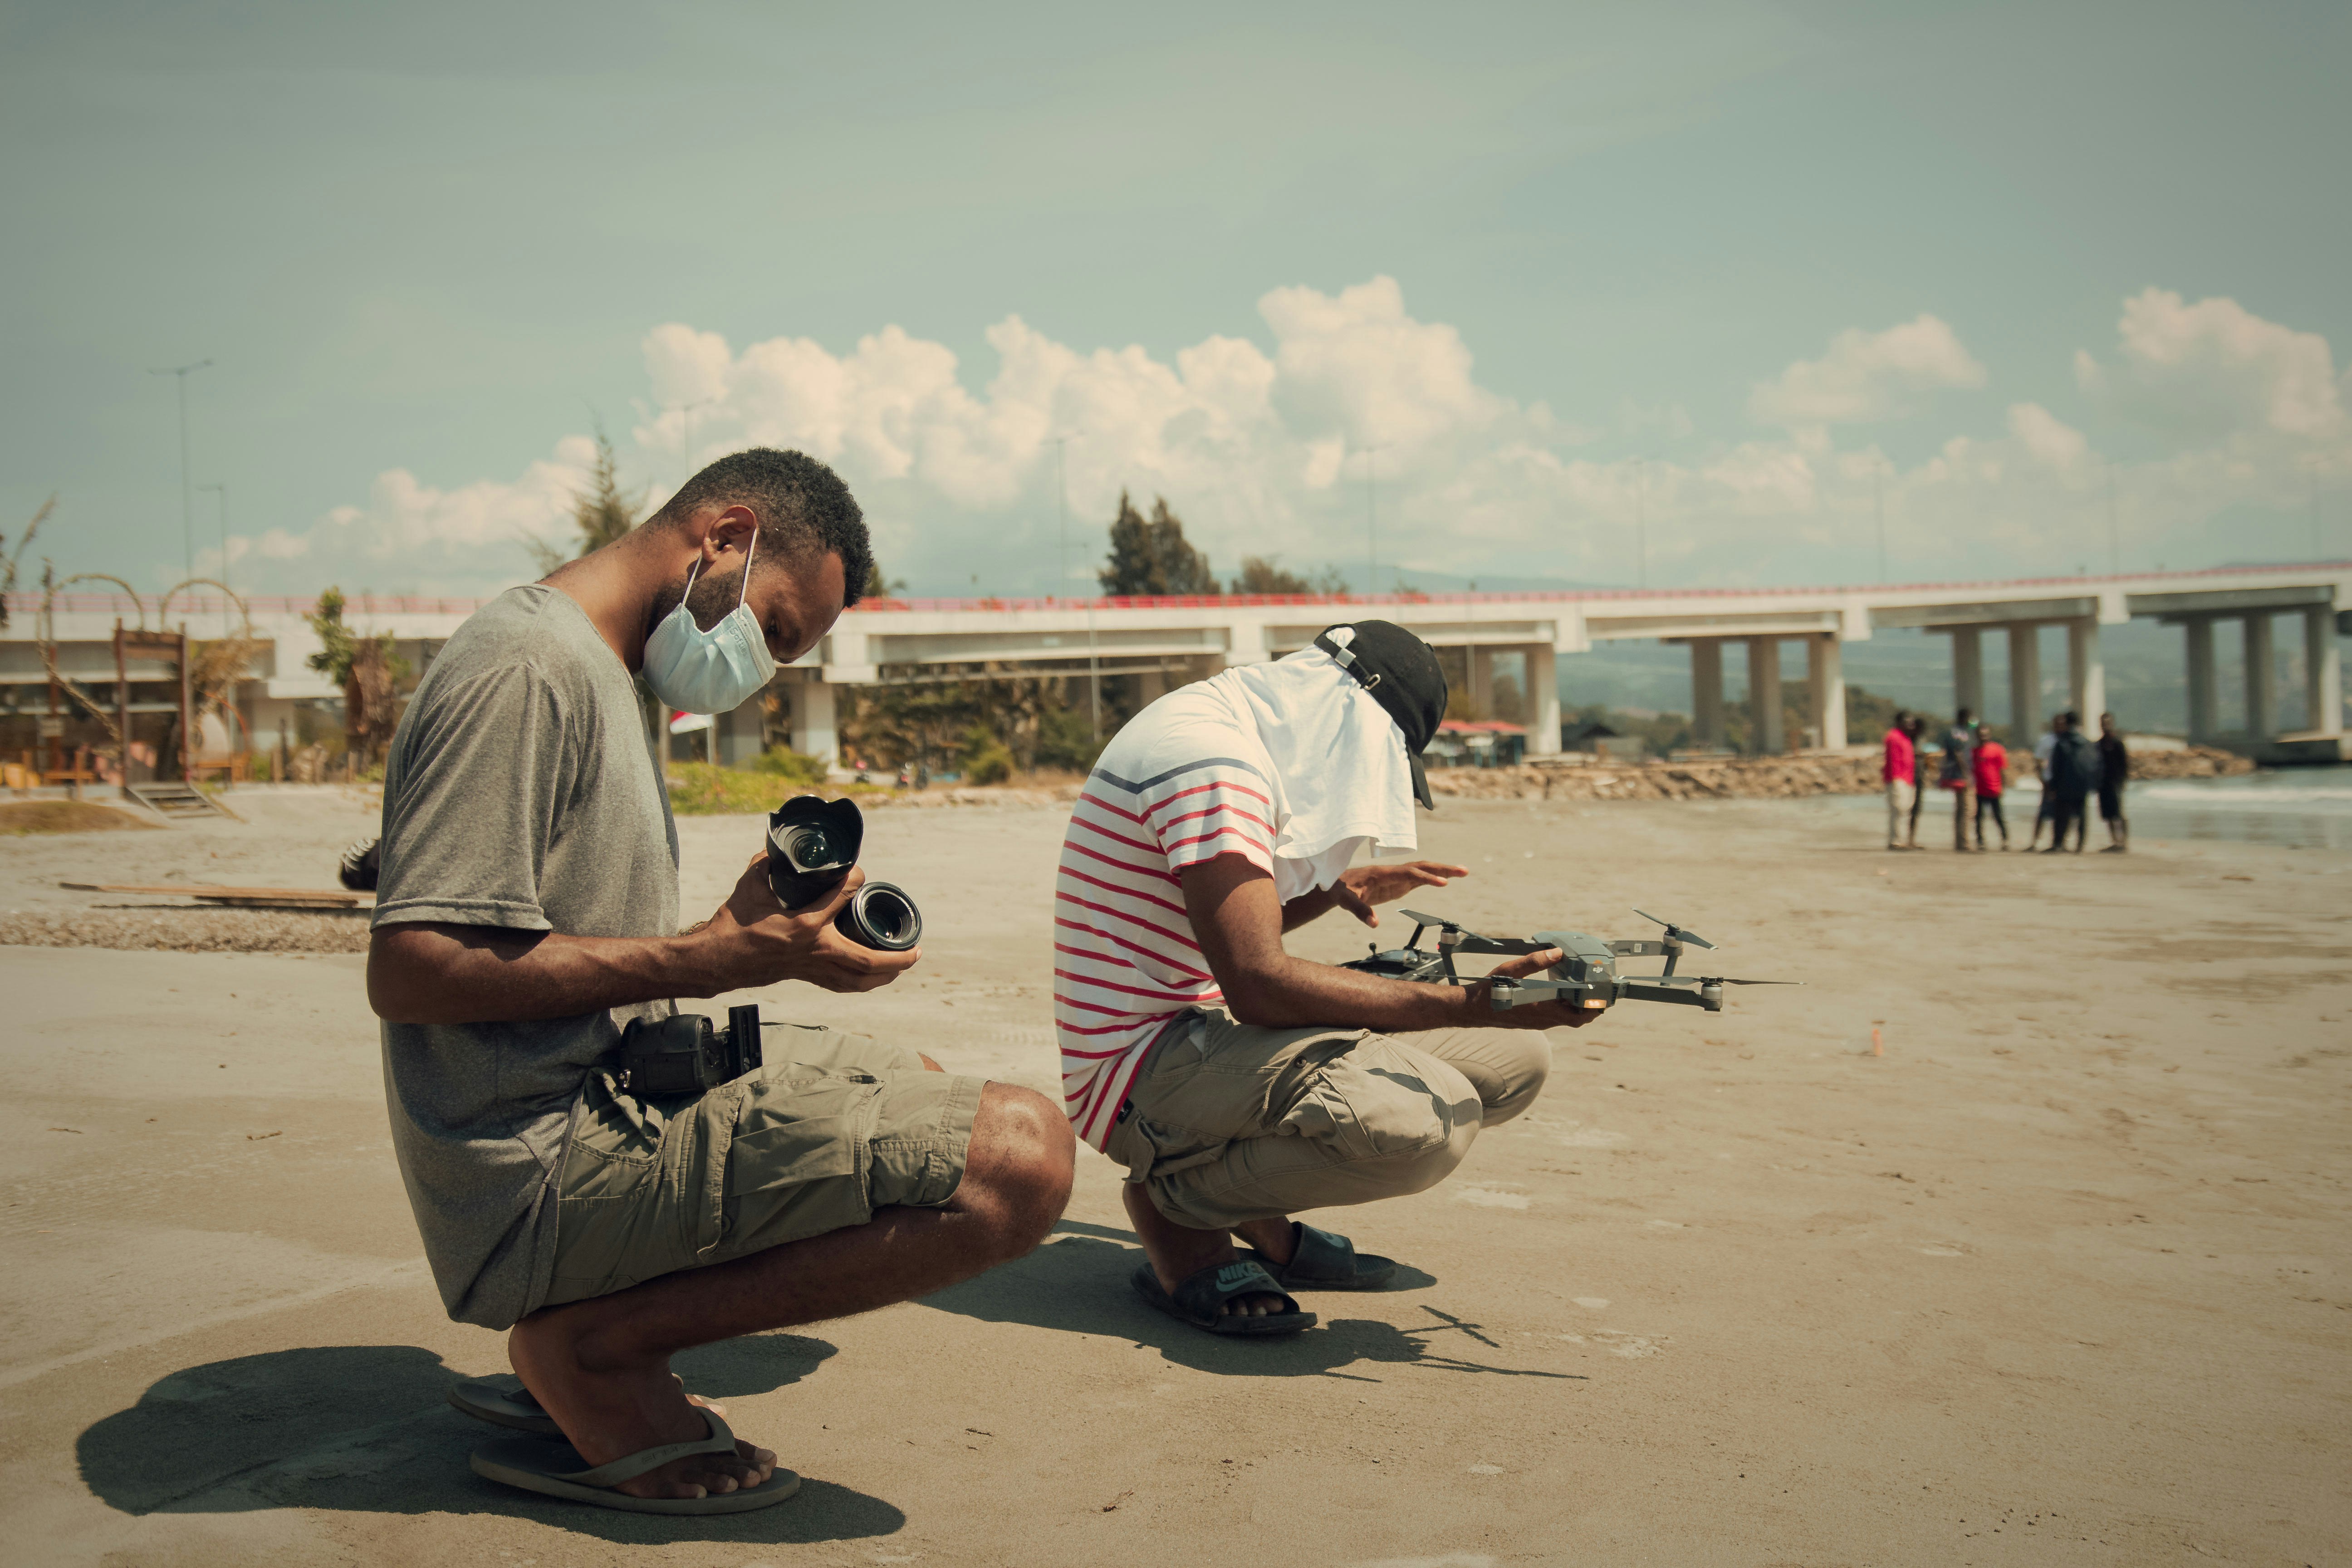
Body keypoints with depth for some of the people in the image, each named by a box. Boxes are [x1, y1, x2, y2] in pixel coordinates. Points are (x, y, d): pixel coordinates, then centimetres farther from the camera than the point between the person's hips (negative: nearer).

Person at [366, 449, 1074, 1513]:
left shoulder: (598, 672, 19)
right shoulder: (529, 667, -14)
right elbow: (411, 970, -22)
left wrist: (749, 939, 6)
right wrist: (711, 958, -20)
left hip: (606, 1105, 11)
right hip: (541, 1178, -11)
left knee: (915, 1090, 28)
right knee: (1018, 1156, -22)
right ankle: (594, 1345, -8)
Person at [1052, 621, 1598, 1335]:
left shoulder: (1242, 742, 14)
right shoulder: (1212, 762, -19)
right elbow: (1258, 984, -28)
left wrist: (1330, 891, 13)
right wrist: (1471, 1003, -28)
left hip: (1206, 1036, 10)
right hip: (1146, 1069, -10)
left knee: (1516, 1061, 3)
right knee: (1427, 1117, -35)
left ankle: (1262, 1220, 8)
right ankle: (1173, 1203, -9)